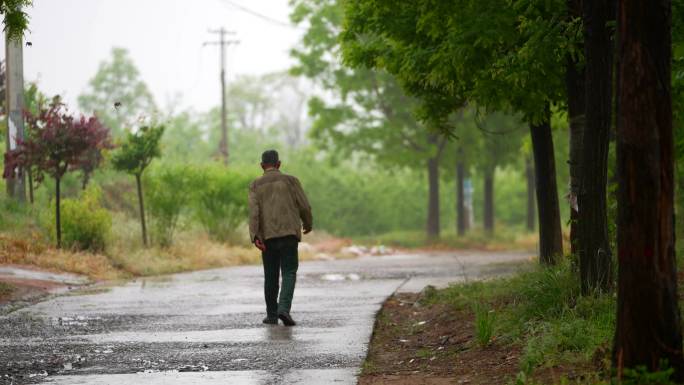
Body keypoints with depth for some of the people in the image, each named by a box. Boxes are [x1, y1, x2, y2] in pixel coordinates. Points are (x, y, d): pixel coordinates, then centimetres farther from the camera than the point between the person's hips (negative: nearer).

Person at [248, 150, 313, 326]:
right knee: (289, 273, -2)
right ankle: (284, 308, -22)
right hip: (289, 233, -2)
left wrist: (255, 237, -14)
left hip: (267, 237, 2)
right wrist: (308, 224, 20)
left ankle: (272, 315, 16)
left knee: (271, 276, 12)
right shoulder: (290, 181, 3)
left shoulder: (255, 185, 6)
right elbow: (304, 206, 1)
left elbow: (253, 212, -7)